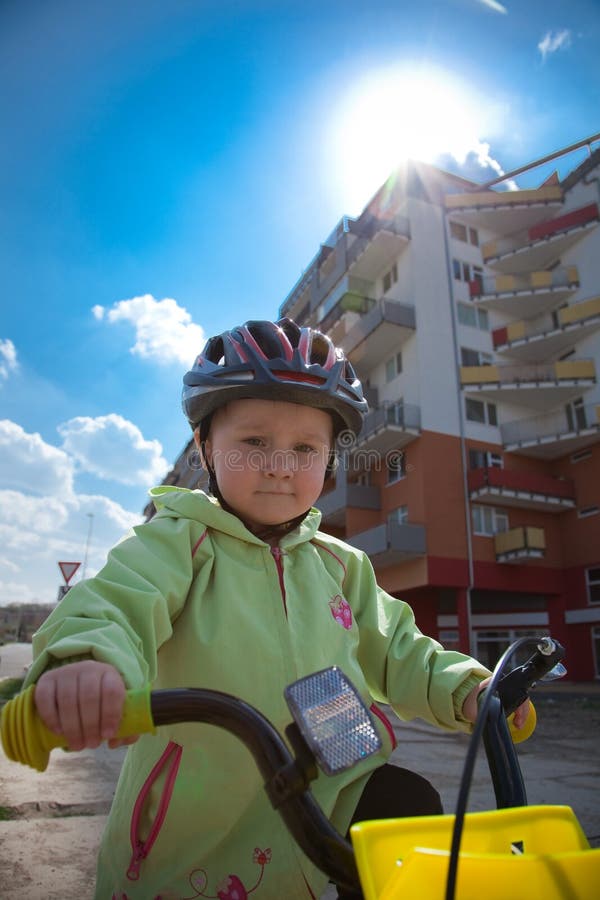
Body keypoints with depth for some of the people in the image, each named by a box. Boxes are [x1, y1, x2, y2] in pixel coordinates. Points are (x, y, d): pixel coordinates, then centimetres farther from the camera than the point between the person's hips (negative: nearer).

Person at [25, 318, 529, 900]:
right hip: (197, 817, -3)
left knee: (411, 803, -16)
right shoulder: (181, 541, -8)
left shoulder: (338, 564, 7)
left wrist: (464, 689, -5)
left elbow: (395, 652, 12)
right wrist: (87, 659, -47)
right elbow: (115, 605, -25)